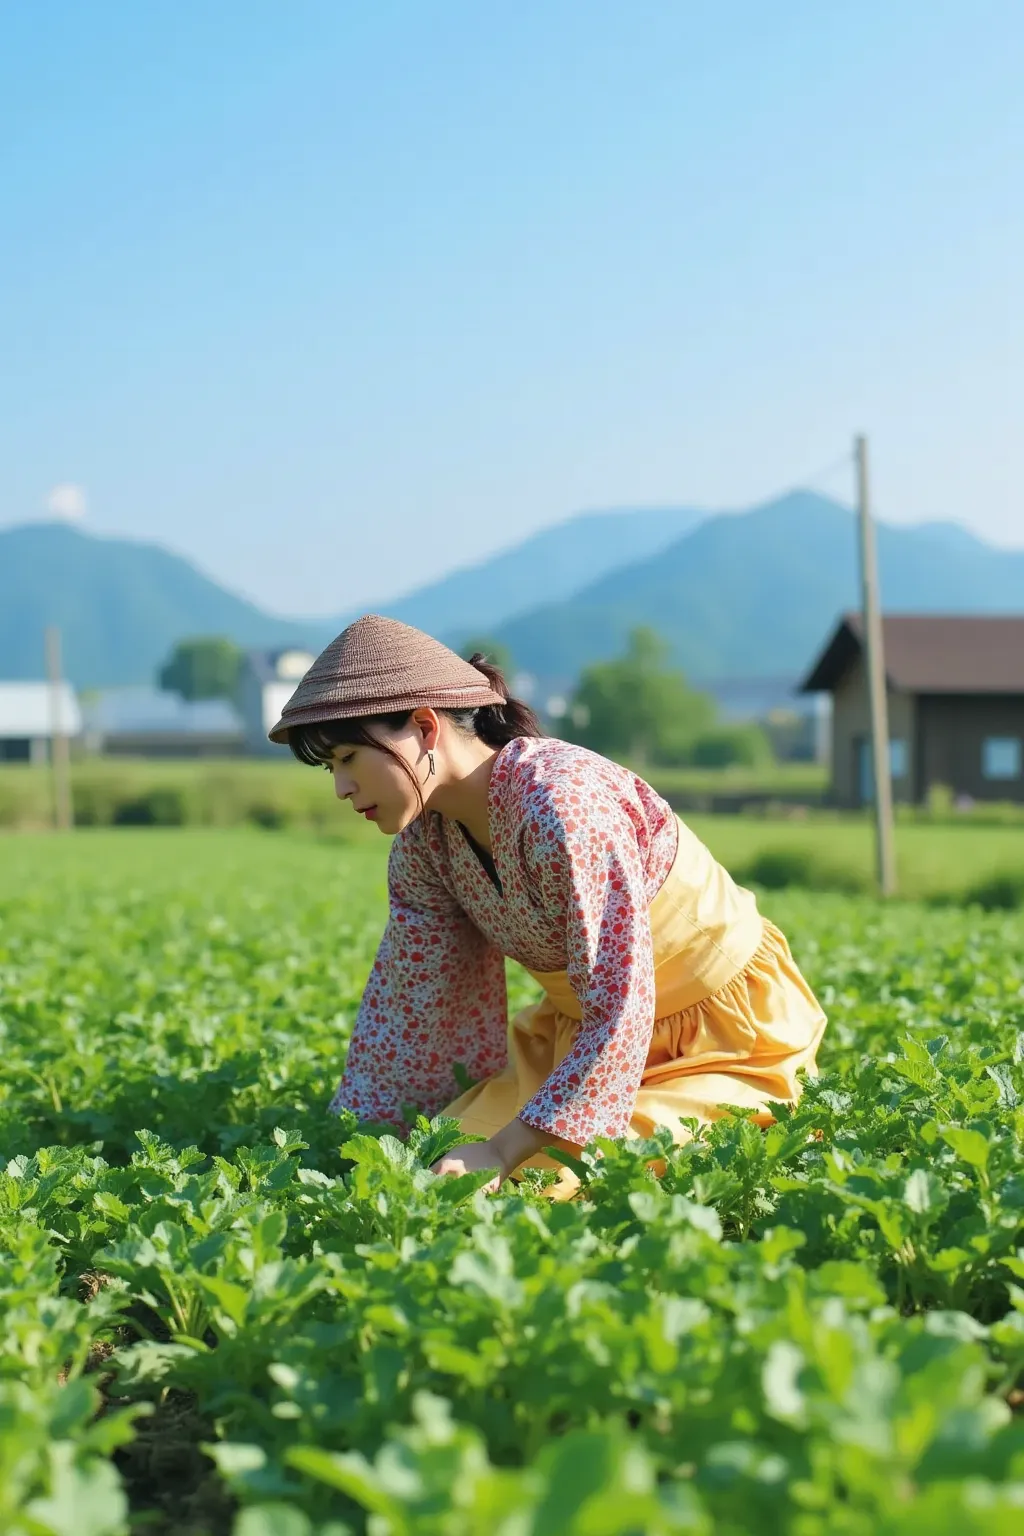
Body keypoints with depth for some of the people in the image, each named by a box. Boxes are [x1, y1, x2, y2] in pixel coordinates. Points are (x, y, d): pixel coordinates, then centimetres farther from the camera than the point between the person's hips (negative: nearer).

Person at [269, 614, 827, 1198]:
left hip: (728, 1031, -6)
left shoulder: (562, 805, -32)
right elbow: (403, 1006, -2)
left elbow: (620, 1011, -33)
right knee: (440, 1161, -9)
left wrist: (499, 1153, -36)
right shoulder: (424, 834, -8)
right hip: (580, 1033, 7)